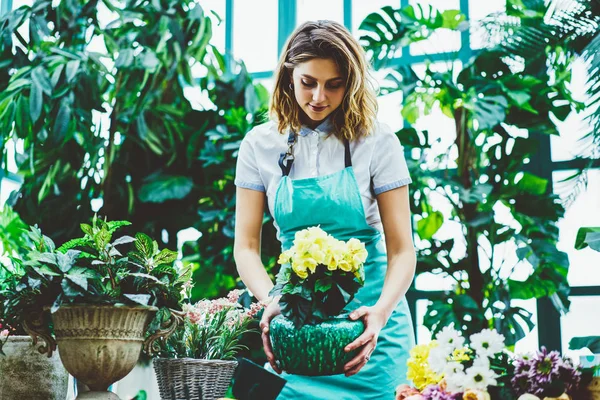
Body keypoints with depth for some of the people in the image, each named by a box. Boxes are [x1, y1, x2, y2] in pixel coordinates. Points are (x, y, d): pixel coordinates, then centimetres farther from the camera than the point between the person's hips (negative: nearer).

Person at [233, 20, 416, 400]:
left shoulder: (376, 141, -6)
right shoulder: (260, 145, -1)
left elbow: (402, 249, -8)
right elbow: (247, 246, -2)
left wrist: (381, 312, -26)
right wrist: (272, 302, -21)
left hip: (368, 314, -1)